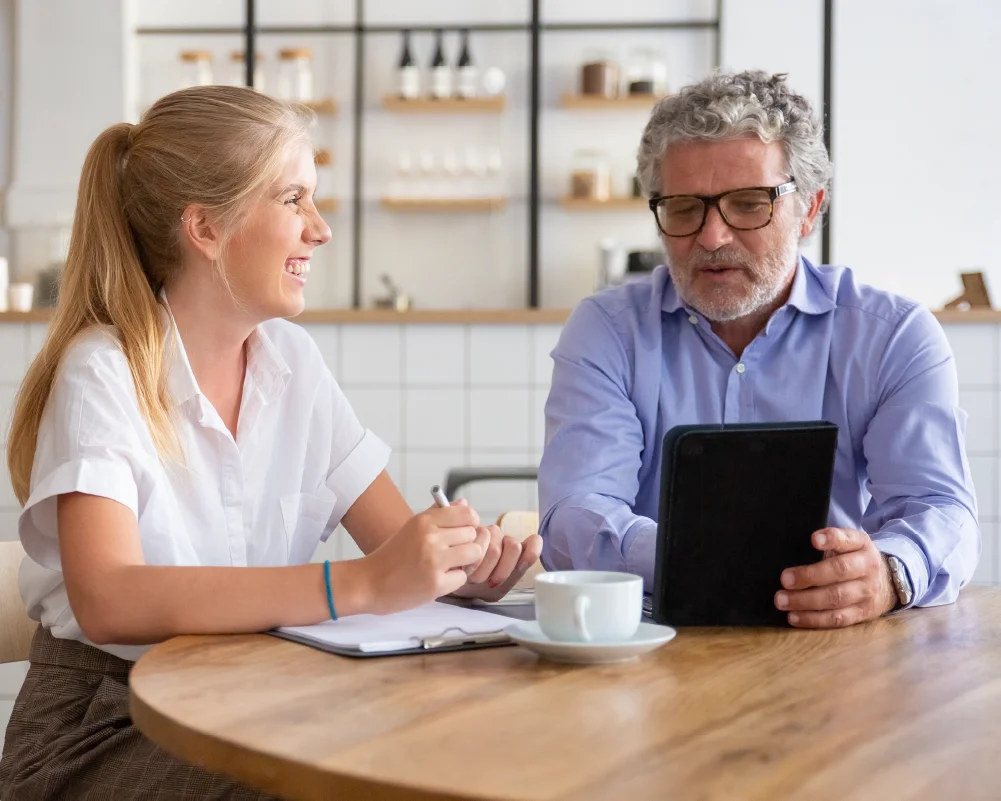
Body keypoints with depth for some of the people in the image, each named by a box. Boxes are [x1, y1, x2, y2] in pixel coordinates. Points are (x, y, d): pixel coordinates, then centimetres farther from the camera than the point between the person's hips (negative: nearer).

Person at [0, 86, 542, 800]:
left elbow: (401, 538, 4)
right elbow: (108, 601, -30)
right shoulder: (102, 373, -13)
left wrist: (467, 559, -21)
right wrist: (360, 585, -38)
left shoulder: (292, 358, 6)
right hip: (106, 733, -5)